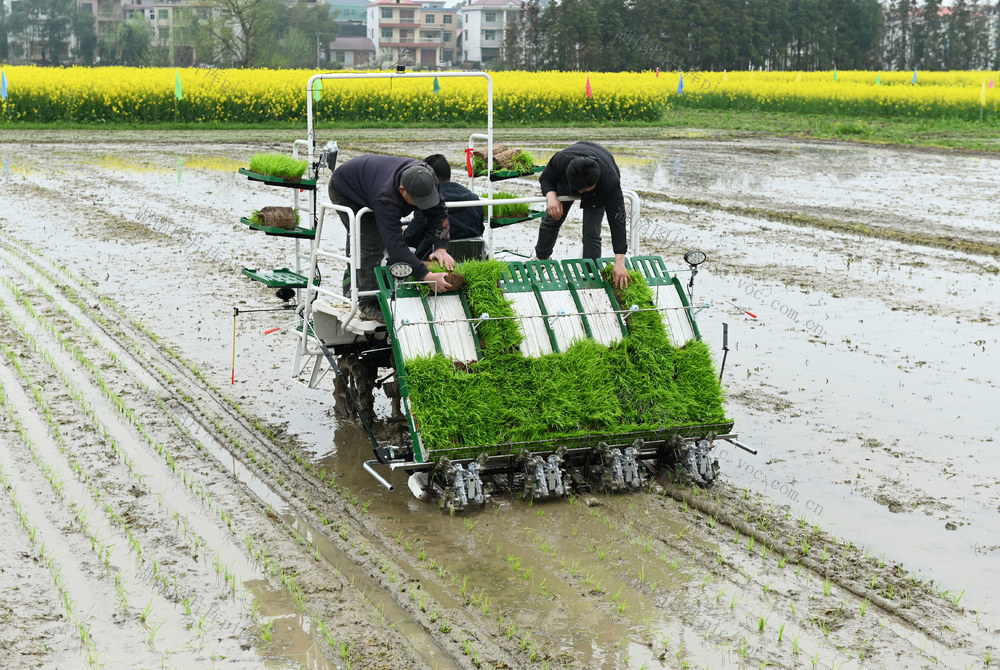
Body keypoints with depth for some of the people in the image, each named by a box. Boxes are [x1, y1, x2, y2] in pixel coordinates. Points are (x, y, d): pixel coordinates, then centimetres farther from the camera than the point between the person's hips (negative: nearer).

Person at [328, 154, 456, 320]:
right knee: (369, 243, -19)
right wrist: (426, 276, -55)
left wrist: (441, 248, -34)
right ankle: (369, 304, -14)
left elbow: (439, 212, -19)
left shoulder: (427, 177, -29)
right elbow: (395, 244, -49)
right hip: (345, 190, -7)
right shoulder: (385, 198, -47)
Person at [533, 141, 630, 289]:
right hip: (565, 182, 2)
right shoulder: (562, 159, -44)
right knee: (551, 220, 11)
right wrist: (551, 196, -45)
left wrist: (619, 263, -47)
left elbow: (617, 220, -44)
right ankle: (540, 259, 39)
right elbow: (545, 179, -21)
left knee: (591, 232, -14)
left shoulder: (611, 183, -46)